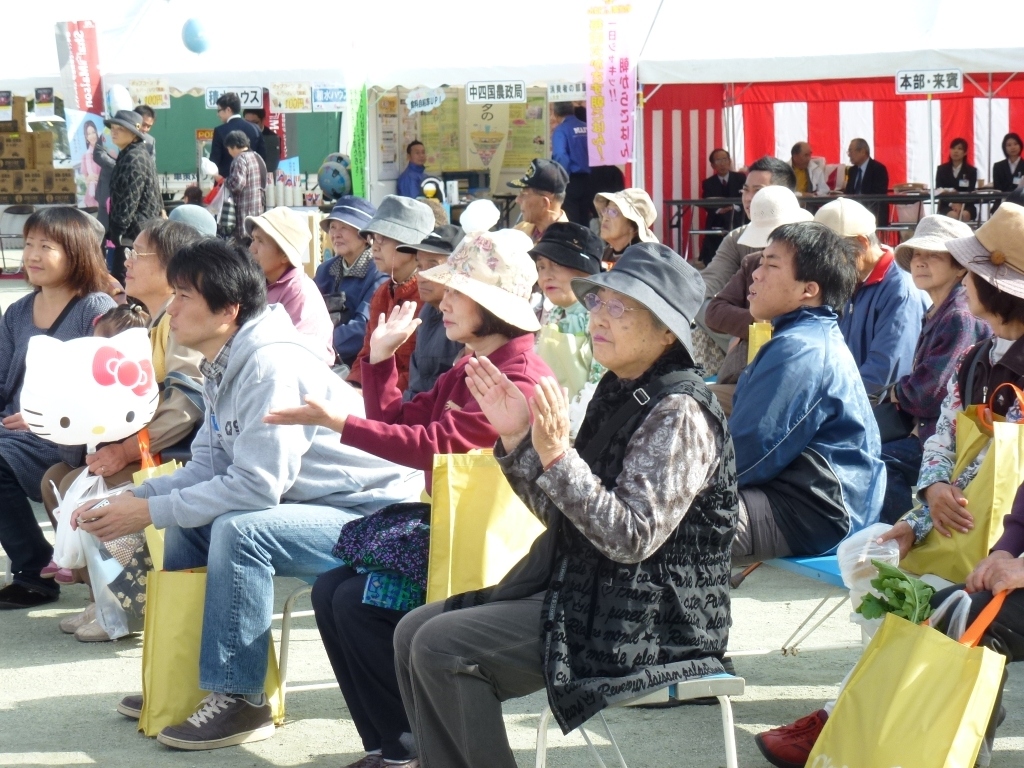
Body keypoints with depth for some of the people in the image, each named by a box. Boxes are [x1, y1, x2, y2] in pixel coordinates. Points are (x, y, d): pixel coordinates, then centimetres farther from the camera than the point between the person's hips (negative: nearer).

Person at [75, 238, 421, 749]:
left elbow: (256, 486, -28)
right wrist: (133, 499, -6)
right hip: (313, 507, 10)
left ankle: (239, 698, -16)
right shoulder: (223, 365, 6)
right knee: (187, 521, 9)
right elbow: (208, 467, 9)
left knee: (239, 529, -28)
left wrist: (151, 512, -20)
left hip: (374, 516, -10)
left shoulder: (271, 366, -24)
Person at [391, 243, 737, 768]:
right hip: (579, 584, 10)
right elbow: (562, 514, 12)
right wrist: (516, 438, -1)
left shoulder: (678, 412, -16)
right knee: (413, 633, 2)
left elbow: (632, 538, -24)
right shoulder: (618, 391, 11)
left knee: (442, 648, -18)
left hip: (645, 617, -10)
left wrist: (557, 456, -28)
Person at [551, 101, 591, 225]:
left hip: (571, 181, -5)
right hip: (588, 181, 5)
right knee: (584, 222, 11)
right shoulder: (587, 128, 6)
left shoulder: (561, 130, -9)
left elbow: (561, 157, -19)